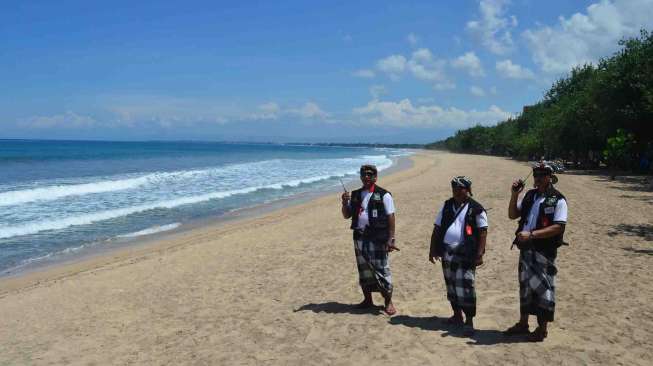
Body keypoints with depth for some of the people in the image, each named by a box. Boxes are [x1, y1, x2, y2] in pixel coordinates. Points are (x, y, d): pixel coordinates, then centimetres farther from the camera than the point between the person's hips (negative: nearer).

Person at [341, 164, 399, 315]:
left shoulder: (383, 195, -5)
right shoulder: (355, 195, 11)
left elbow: (390, 217, -9)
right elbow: (346, 215, 13)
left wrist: (391, 239, -15)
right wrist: (345, 203, -7)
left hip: (377, 239, -5)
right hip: (359, 238, 6)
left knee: (381, 270, -3)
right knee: (363, 271, 13)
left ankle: (388, 302, 8)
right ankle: (367, 300, 26)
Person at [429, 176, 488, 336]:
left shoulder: (476, 209, -5)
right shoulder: (447, 205, 10)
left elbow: (482, 233, -6)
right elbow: (437, 228, 13)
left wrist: (479, 254, -12)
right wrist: (433, 249, 9)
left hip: (465, 254, -6)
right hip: (447, 252, 6)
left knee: (465, 287, -7)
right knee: (451, 285, 13)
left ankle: (469, 321, 4)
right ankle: (457, 316, 28)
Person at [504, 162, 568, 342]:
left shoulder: (558, 200, -10)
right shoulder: (529, 195, 10)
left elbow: (558, 227, -18)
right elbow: (512, 215, 13)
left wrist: (531, 234, -23)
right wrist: (514, 194, 0)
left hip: (545, 251, -6)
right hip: (525, 248, 7)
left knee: (543, 287, 2)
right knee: (525, 285, 16)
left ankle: (542, 328, 16)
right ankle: (523, 323, 30)